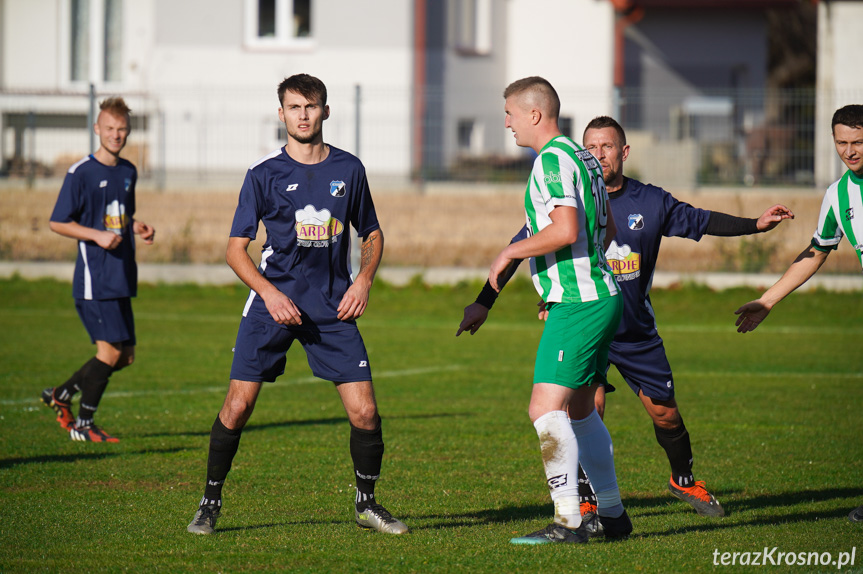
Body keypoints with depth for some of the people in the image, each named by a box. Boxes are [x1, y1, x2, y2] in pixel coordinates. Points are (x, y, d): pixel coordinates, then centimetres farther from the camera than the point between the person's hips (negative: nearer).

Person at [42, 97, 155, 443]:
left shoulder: (128, 172, 14)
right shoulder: (81, 173, -8)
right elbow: (57, 223, -6)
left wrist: (138, 229, 6)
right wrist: (97, 235, -17)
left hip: (122, 278, 8)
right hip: (94, 279, -8)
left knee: (125, 355, 8)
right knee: (110, 350, -11)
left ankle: (61, 395, 23)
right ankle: (83, 425, 2)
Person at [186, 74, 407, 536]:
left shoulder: (349, 169, 6)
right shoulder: (264, 173, -2)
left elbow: (372, 234, 18)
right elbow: (235, 249, 0)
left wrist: (363, 280, 0)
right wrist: (270, 292, -14)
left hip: (333, 308, 2)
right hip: (273, 304, -2)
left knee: (365, 412, -5)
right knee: (238, 406, -9)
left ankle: (366, 503, 16)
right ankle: (210, 502, 8)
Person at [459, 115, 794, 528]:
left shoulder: (651, 202, -1)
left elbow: (700, 221, 14)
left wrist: (756, 225, 9)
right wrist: (483, 303, -9)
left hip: (637, 328, 3)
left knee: (664, 412, 10)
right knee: (590, 405, -21)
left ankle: (684, 480, 37)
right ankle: (585, 501, -11)